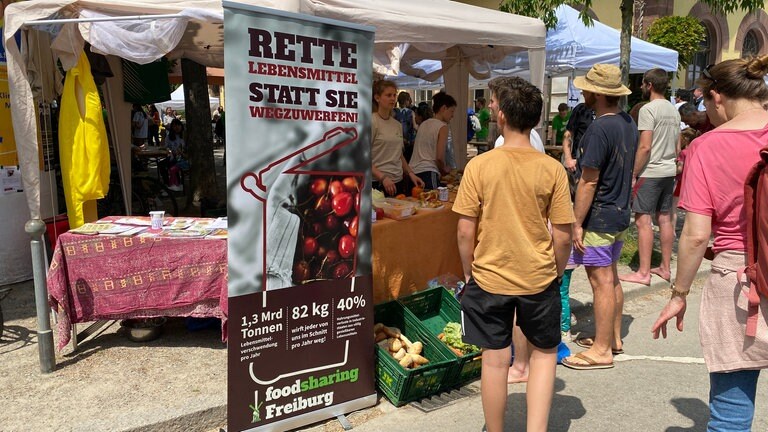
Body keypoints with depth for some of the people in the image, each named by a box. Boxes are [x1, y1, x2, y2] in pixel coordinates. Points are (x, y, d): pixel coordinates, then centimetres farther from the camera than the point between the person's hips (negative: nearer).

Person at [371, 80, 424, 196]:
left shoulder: (398, 125, 13)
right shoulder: (372, 122, -8)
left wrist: (410, 173, 9)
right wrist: (383, 178, -23)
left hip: (399, 182, 7)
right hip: (378, 184, -7)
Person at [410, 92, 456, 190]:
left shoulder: (423, 124, 18)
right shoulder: (443, 126, -4)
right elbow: (440, 157, -12)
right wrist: (444, 169, 7)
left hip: (413, 171, 8)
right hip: (428, 172, -8)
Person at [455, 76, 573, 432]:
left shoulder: (479, 166, -13)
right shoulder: (552, 169, -9)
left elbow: (465, 231, -11)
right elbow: (563, 235, -6)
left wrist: (469, 273, 5)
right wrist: (557, 272, 11)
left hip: (489, 279, -1)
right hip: (539, 278, 1)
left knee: (495, 360, 13)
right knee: (544, 352, 22)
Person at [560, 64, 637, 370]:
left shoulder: (599, 129, -21)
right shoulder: (628, 123, 9)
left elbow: (588, 182, -21)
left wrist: (576, 223, -17)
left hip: (599, 218, -10)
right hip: (620, 213, 10)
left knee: (601, 281, -1)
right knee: (610, 278, 18)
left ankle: (601, 350, 9)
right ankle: (613, 338, 31)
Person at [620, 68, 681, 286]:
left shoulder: (648, 109, -13)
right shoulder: (673, 111, 13)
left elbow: (645, 147, -19)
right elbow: (677, 147, 17)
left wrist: (633, 174, -14)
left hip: (650, 172, -8)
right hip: (669, 171, 9)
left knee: (643, 221, -5)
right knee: (665, 219, 12)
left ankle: (643, 272, -3)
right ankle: (665, 268, 20)